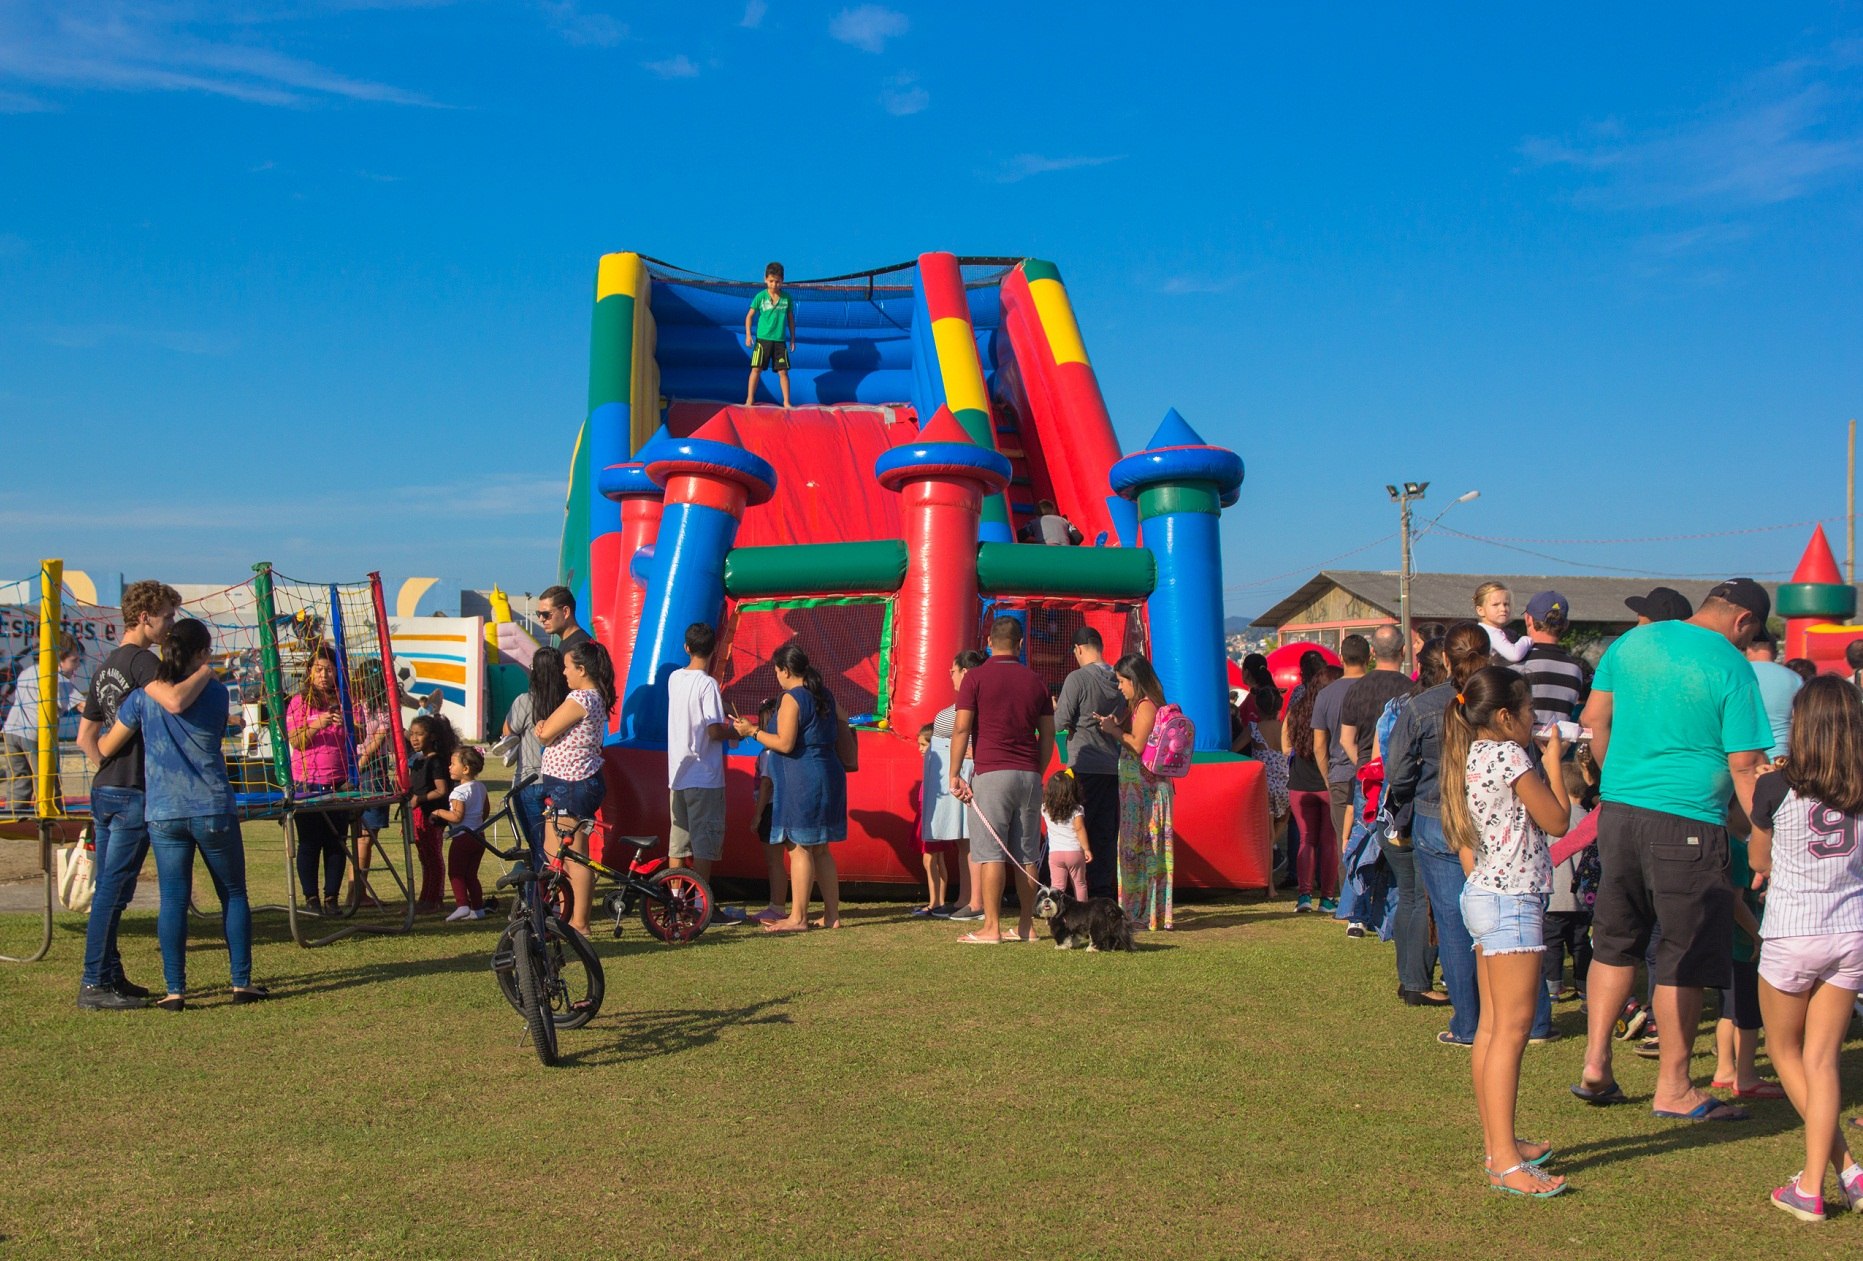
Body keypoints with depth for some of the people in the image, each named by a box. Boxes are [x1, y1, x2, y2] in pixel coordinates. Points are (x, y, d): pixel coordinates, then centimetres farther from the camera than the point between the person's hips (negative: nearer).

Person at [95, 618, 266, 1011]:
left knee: (173, 899, 4)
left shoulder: (142, 697, 1)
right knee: (233, 894, 9)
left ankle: (175, 990, 2)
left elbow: (106, 748, 6)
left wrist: (99, 734, 29)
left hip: (163, 812, 1)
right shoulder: (216, 692, 1)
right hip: (213, 809, -1)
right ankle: (242, 982, 10)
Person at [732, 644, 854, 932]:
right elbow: (843, 735, 18)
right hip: (829, 775, 9)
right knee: (820, 849, 12)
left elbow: (785, 744, -17)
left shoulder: (792, 698, -12)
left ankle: (798, 917, -4)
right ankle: (831, 915, 14)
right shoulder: (826, 695, 13)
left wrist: (752, 732, -7)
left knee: (799, 847, -5)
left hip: (801, 780, -9)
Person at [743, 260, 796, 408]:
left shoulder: (787, 298, 1)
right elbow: (749, 316, 1)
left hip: (780, 340, 1)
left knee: (783, 371, 2)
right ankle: (750, 399, 5)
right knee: (756, 369, -2)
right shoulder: (760, 297, -4)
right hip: (762, 339, -1)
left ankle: (786, 402, 10)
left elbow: (790, 319, 10)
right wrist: (748, 335, -7)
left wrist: (792, 339, 11)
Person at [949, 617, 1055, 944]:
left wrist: (955, 774, -3)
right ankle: (1026, 925, 12)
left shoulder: (976, 677, -2)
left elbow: (962, 729, -7)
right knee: (1026, 856, 8)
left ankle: (991, 927, -5)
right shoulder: (1035, 681, 11)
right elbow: (1048, 734, 12)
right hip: (1029, 774, 4)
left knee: (990, 852, -4)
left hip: (992, 773, -4)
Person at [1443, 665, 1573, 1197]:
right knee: (1512, 1029, -10)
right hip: (1513, 900, -10)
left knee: (1492, 1026, 13)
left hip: (1483, 895, 10)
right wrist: (1553, 761, 2)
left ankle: (1496, 1143, 21)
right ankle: (1506, 1162, -9)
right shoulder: (1508, 755, -14)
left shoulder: (1472, 756, 12)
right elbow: (1557, 820, -7)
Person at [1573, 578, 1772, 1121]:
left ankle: (1595, 1066, 17)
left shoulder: (1631, 643, 8)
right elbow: (1745, 766, -11)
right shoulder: (1731, 668, -8)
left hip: (1617, 812, 6)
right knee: (1686, 957, 5)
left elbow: (1593, 720, 13)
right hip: (1687, 824, -5)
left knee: (1614, 942, 17)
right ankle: (1673, 1089, 13)